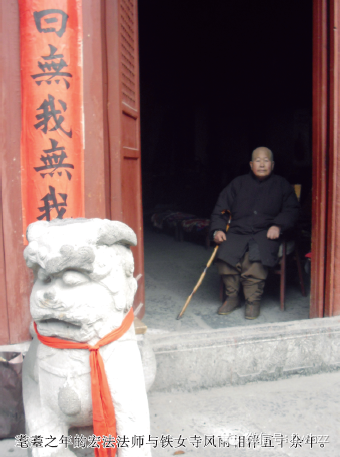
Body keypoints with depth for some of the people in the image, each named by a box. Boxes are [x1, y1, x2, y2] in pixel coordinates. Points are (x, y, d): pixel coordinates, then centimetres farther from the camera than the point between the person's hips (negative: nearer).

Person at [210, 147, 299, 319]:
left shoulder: (281, 185, 17)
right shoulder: (238, 183, 19)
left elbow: (291, 210, 10)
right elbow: (220, 209, 16)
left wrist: (278, 226, -8)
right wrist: (217, 230, 0)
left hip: (265, 233, -2)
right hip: (237, 232, 2)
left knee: (256, 255, -33)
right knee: (225, 254, -27)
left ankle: (253, 300, -17)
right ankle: (232, 297, -8)